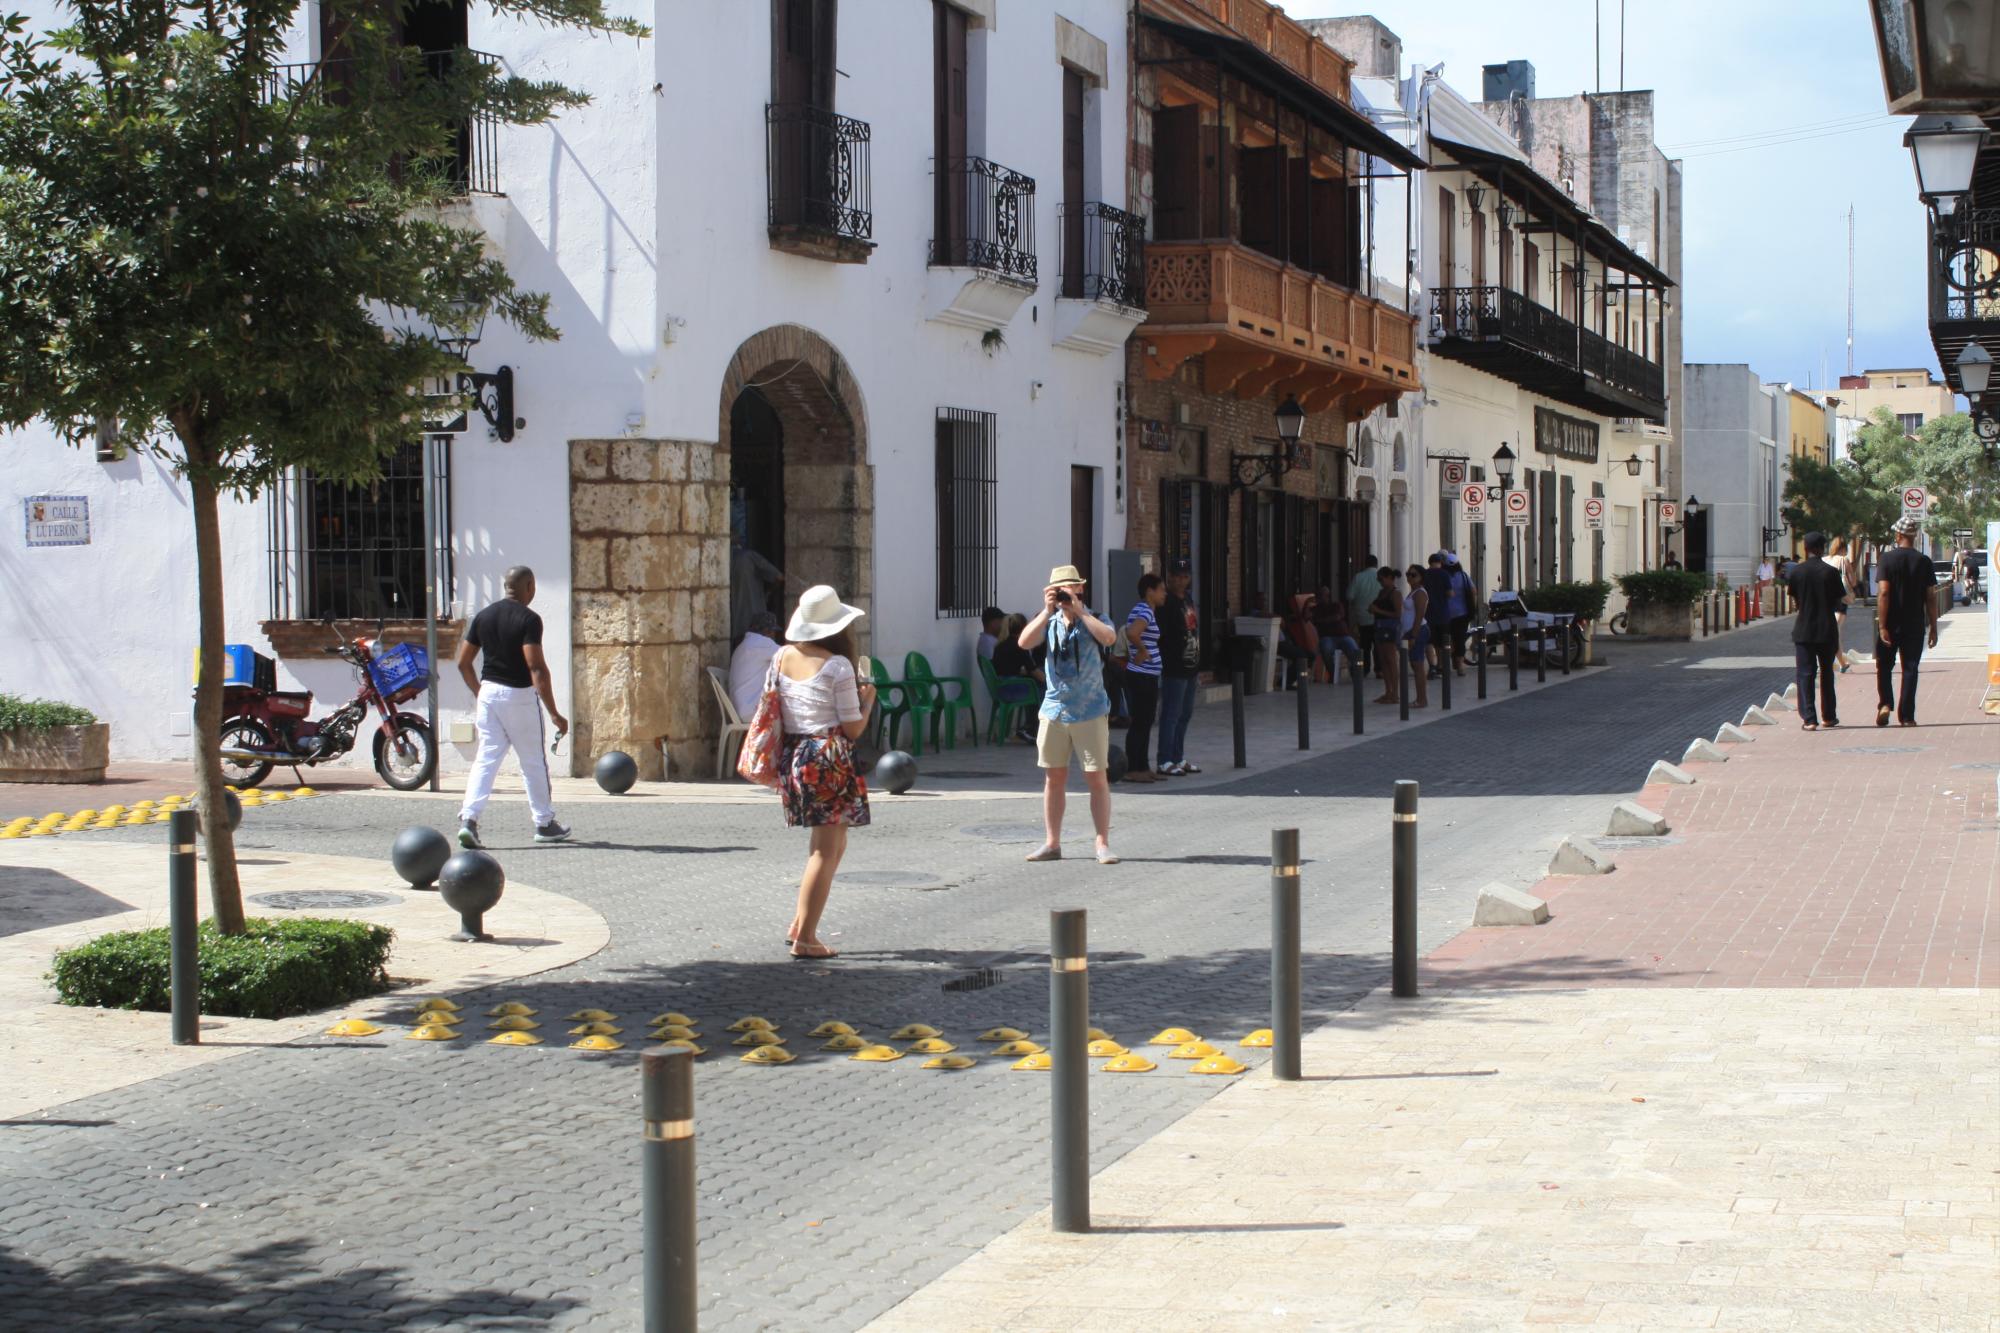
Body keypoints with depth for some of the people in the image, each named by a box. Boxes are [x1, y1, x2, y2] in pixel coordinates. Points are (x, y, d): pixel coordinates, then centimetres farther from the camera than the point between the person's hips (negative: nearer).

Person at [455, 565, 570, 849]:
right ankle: (544, 823, 20)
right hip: (520, 696, -5)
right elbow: (537, 668, -21)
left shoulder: (484, 616, 6)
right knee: (533, 762, 9)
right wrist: (554, 713, -19)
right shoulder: (528, 619, -13)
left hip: (488, 693, 5)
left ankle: (468, 818, -13)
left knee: (485, 759, 4)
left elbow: (463, 663, 8)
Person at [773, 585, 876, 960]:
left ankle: (799, 923, 18)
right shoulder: (837, 666, -12)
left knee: (834, 844, 20)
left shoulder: (782, 657, 5)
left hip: (791, 757, 7)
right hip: (828, 759, -7)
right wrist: (867, 699, 8)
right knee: (826, 850, 1)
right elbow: (853, 729, -9)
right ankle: (805, 938, 0)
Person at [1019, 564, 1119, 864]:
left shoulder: (1093, 619, -1)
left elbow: (1109, 638, -24)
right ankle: (1052, 843, 15)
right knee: (1054, 779, 8)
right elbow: (1025, 642, -11)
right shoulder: (1049, 622, 6)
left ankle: (1103, 844, 1)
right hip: (1054, 710, 3)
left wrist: (1079, 611, -19)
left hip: (1090, 712, -3)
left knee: (1097, 778, -3)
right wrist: (1048, 611, -15)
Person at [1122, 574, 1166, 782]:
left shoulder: (1144, 610, 15)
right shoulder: (1145, 611, -17)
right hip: (1142, 676, -10)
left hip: (1146, 676, 10)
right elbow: (1132, 633, -35)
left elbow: (1131, 633, 29)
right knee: (1140, 722, -6)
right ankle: (1132, 770, -2)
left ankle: (1143, 767, 19)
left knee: (1146, 722, 14)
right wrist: (1143, 650, -20)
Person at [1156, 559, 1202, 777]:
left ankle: (1178, 758, 22)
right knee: (1171, 715, -6)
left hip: (1190, 667, 9)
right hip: (1174, 669, -9)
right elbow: (1162, 635, -19)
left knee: (1185, 714, 14)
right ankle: (1164, 762, -2)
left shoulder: (1188, 600, 16)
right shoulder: (1166, 603, -12)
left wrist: (1198, 666, 20)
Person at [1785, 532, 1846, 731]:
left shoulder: (1796, 571, -4)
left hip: (1803, 630, 0)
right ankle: (1828, 716, 23)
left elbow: (1793, 597, 6)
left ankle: (1809, 719, -9)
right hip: (1827, 630, 0)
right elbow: (1843, 599, -2)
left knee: (1805, 674, 1)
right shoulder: (1831, 572, -8)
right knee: (1826, 673, 15)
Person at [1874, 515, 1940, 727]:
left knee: (1884, 666, 13)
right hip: (1915, 626, 1)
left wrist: (1882, 626, -14)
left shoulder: (1887, 559, -7)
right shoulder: (1924, 561, -2)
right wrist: (1933, 628, 6)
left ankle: (1885, 704, -4)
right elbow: (1931, 597, -1)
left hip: (1891, 624, -1)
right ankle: (1906, 716, 4)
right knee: (1910, 669, 6)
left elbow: (1883, 593, -14)